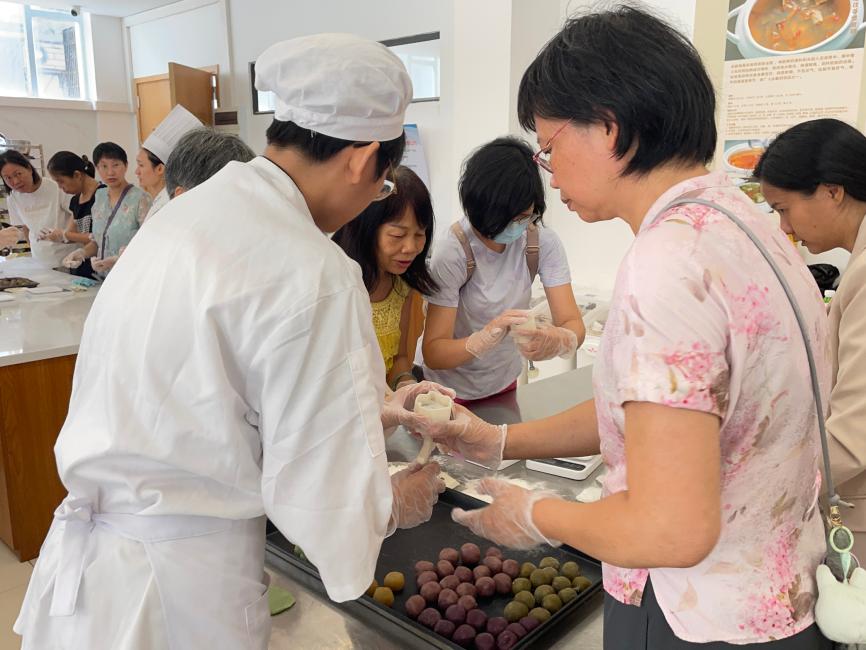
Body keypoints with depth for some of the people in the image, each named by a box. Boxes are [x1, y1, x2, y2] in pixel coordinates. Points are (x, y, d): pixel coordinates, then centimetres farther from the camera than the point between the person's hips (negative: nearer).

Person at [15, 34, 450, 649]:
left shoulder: (187, 213, 1)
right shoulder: (312, 275, -26)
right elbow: (324, 496, -21)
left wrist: (371, 407, 15)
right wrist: (398, 504, 1)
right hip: (180, 584, -7)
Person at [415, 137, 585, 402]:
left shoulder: (544, 243, -16)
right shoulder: (453, 252, -27)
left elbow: (573, 323, -18)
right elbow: (432, 353, -27)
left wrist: (557, 340, -41)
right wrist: (486, 337, -45)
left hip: (503, 383, 4)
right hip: (446, 390, -4)